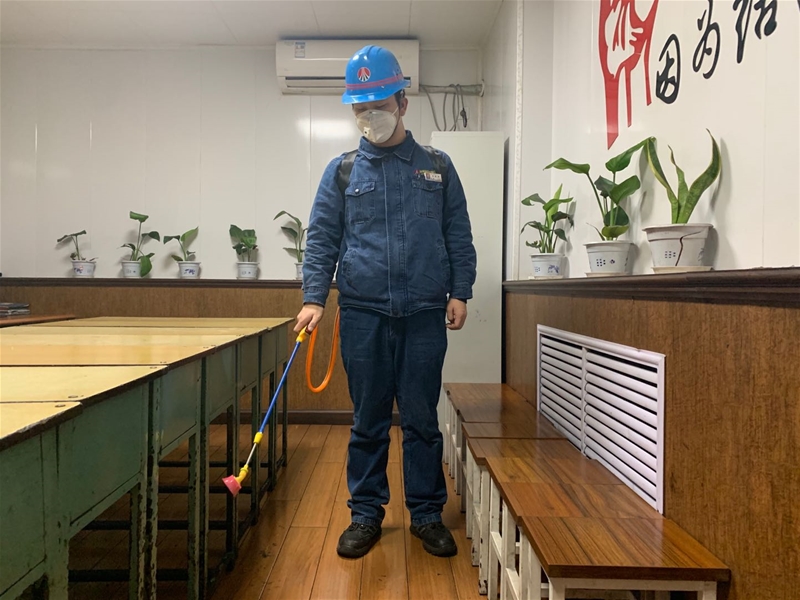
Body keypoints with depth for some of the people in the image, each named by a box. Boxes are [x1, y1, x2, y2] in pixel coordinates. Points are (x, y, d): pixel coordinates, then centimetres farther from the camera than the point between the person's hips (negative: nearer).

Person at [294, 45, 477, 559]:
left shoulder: (437, 166, 10)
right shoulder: (342, 171, 8)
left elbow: (459, 235, 9)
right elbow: (322, 239, 5)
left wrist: (460, 292, 0)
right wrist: (314, 298, -6)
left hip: (425, 314, 0)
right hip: (363, 314, 0)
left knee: (422, 419, 7)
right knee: (368, 420, 8)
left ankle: (427, 513, 22)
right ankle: (366, 514, 23)